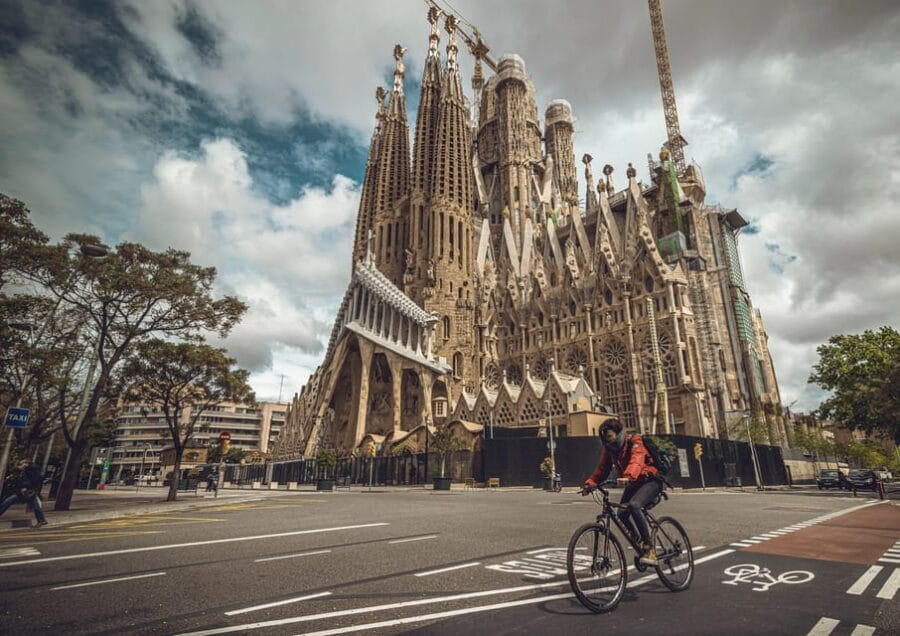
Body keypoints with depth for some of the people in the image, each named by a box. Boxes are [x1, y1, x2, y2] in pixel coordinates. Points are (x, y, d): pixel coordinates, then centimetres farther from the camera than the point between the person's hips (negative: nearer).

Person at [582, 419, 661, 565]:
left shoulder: (634, 441, -20)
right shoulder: (608, 448, -2)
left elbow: (637, 460, -39)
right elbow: (602, 469, -7)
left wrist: (628, 476, -57)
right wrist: (590, 483, -24)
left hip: (650, 480, -7)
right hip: (633, 484, 7)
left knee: (634, 505, -30)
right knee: (622, 513, -10)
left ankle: (649, 548, -19)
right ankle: (639, 543, 14)